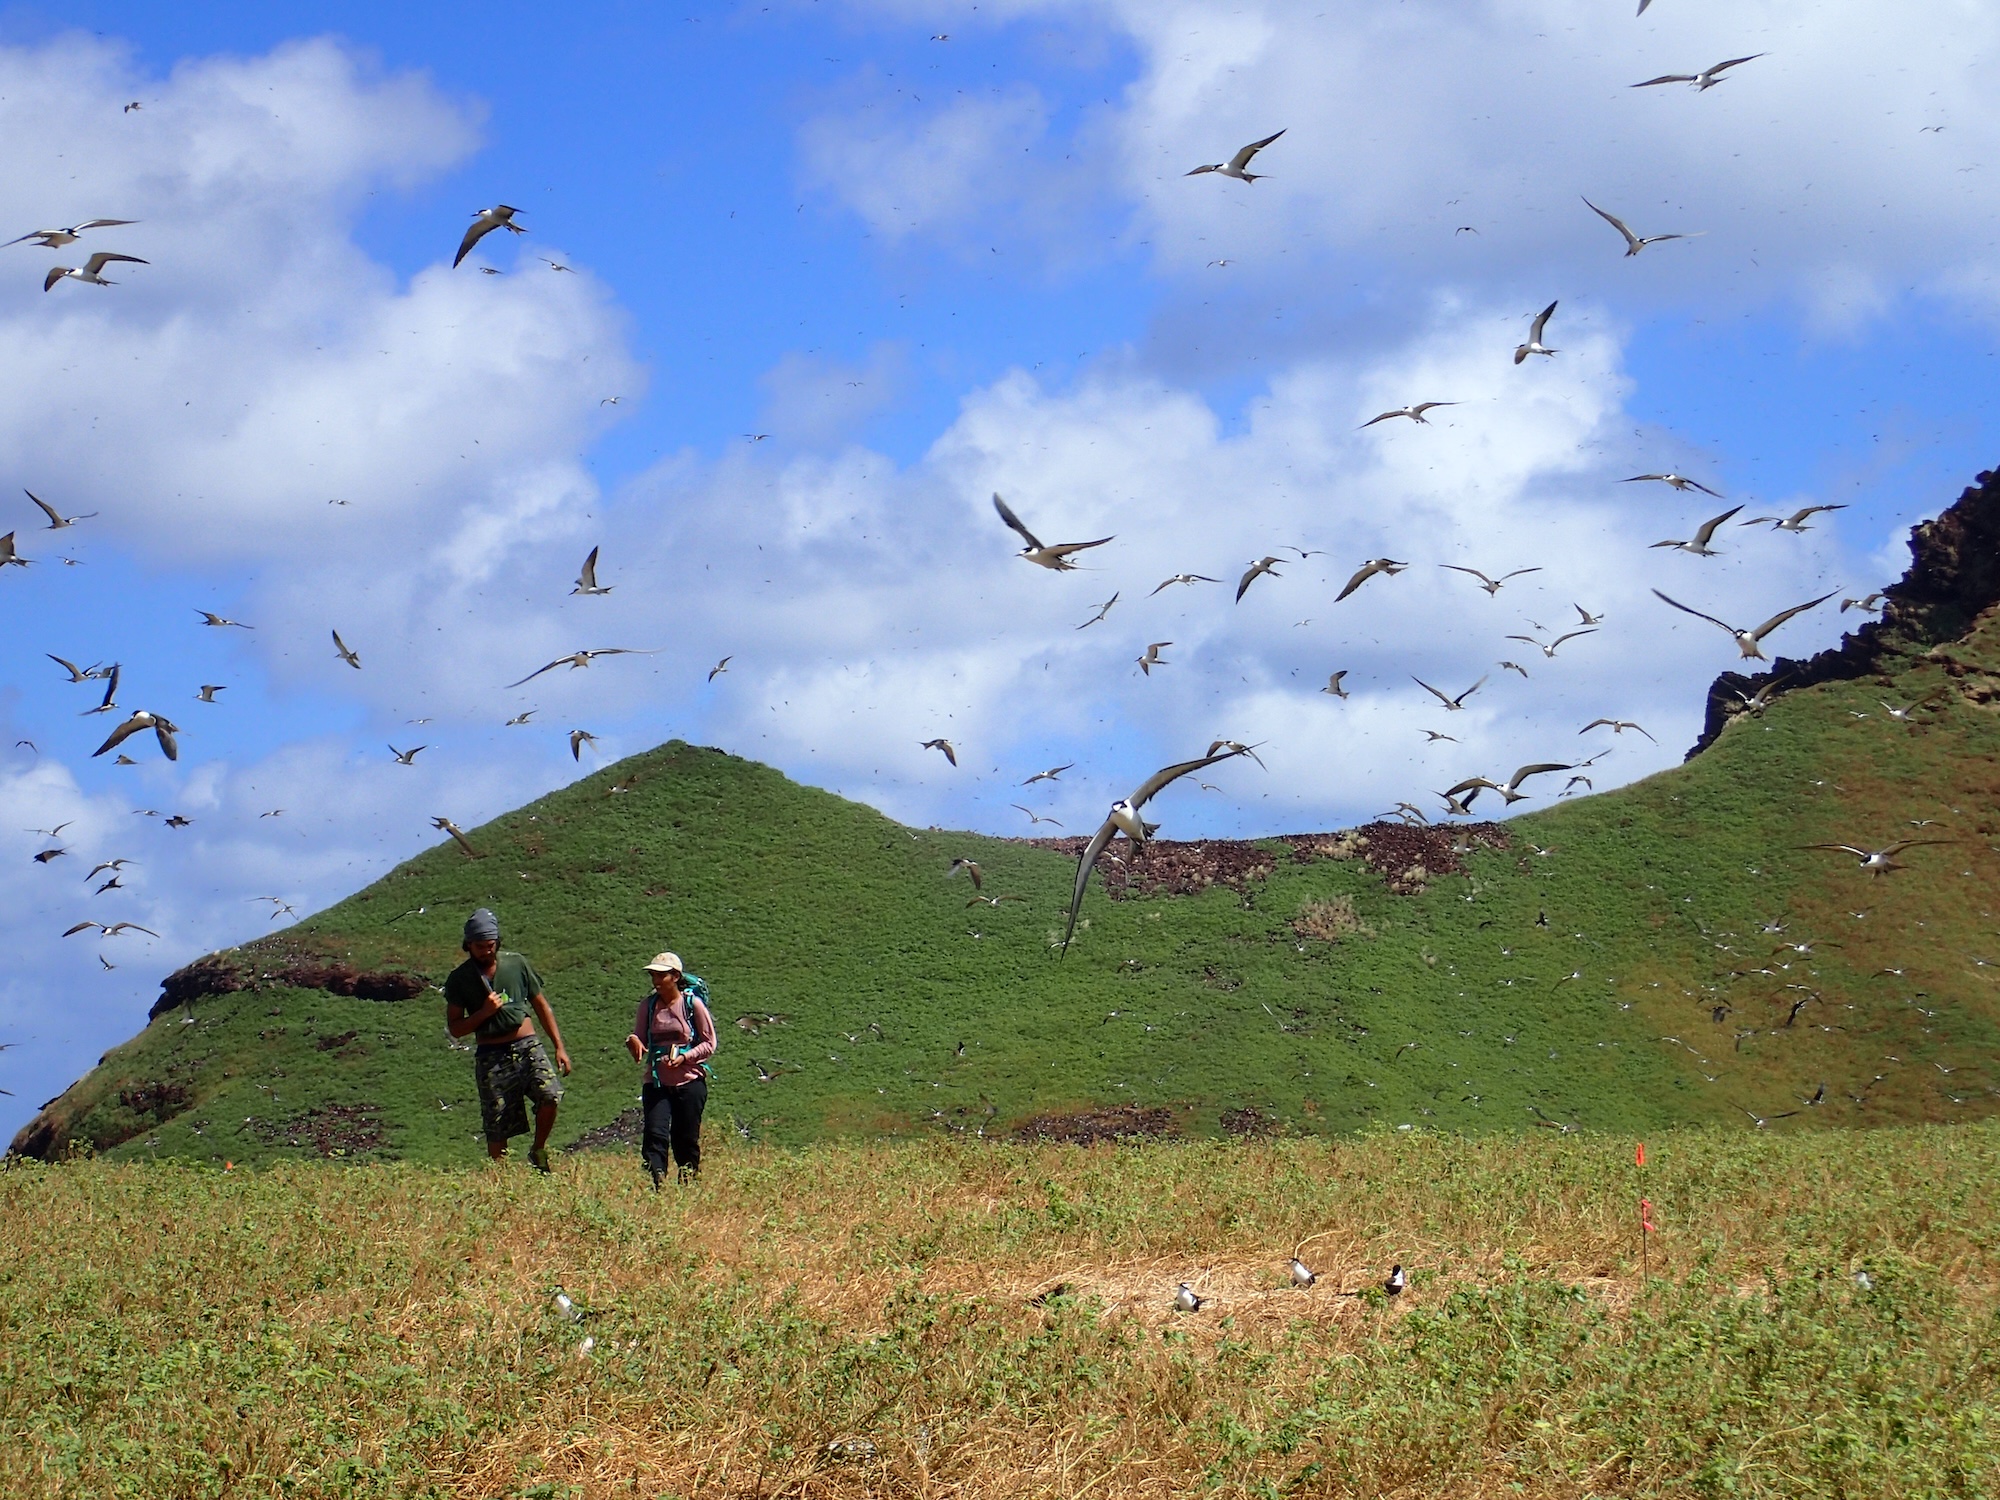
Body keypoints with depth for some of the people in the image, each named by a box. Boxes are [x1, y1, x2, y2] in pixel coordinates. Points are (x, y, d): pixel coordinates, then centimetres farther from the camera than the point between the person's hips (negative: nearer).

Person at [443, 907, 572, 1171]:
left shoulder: (517, 964, 7)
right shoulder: (459, 979, 4)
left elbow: (541, 1006, 13)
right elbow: (455, 1028, 4)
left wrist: (559, 1047, 8)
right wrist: (484, 1013, -12)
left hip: (527, 1047, 0)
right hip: (491, 1057, 0)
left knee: (550, 1094, -24)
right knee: (497, 1130, -2)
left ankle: (538, 1152, -1)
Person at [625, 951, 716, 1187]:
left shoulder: (692, 1004, -3)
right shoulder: (648, 1005, 7)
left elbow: (709, 1044, -1)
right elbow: (640, 1041, 12)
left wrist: (684, 1057, -16)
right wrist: (632, 1042, -12)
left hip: (689, 1081, -2)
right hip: (656, 1082, 2)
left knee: (685, 1140, 4)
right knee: (654, 1135, -14)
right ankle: (655, 1187, -21)